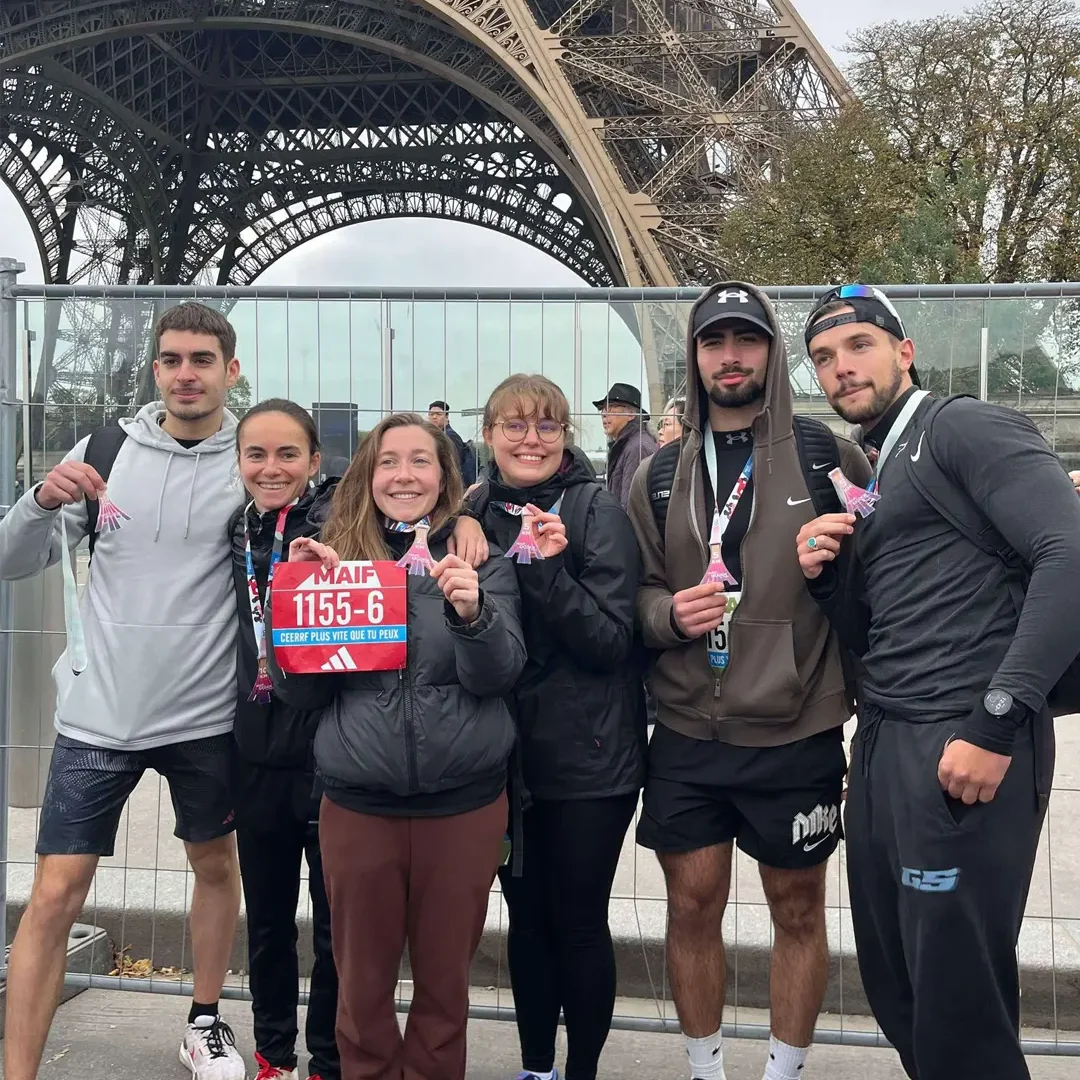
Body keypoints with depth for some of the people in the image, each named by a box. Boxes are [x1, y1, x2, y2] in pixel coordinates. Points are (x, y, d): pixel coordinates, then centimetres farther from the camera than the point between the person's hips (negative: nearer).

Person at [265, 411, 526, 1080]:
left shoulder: (481, 556, -1)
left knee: (445, 979, 14)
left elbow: (499, 674, -11)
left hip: (465, 803, -1)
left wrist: (471, 613, -30)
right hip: (357, 804, 1)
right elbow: (299, 692, 2)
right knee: (362, 981, 14)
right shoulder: (333, 556, 3)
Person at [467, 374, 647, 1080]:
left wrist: (548, 569, -26)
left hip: (588, 757, -4)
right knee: (527, 915, 16)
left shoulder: (599, 512, -9)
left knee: (579, 921, 6)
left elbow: (611, 642, -14)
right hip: (506, 753, 4)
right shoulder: (475, 515, 4)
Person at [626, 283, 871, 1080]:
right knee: (693, 907, 11)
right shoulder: (659, 476, 6)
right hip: (686, 737, 3)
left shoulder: (829, 457, -3)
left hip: (798, 735, -2)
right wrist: (669, 612, -11)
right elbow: (635, 592, 9)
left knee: (799, 911, 12)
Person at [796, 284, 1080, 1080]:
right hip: (883, 744, 9)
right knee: (892, 986, 16)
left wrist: (998, 721, -22)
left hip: (962, 743, -9)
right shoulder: (869, 480, 20)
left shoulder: (966, 428, -5)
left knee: (958, 1005, -3)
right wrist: (826, 572, 1)